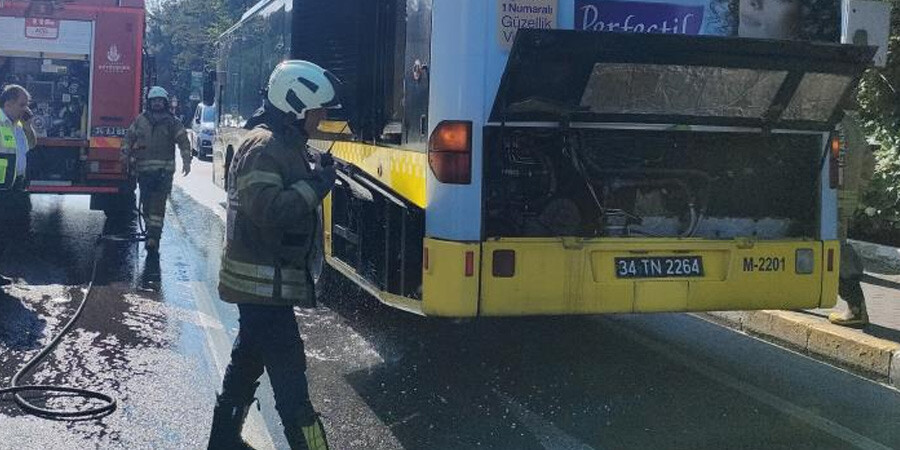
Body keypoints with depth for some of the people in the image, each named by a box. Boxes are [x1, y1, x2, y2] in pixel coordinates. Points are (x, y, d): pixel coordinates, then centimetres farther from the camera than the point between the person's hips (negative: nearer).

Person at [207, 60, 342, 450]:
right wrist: (317, 184, -19)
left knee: (247, 360, 20)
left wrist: (318, 176, 5)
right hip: (264, 282, -11)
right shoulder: (264, 146, -17)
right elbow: (269, 210, -27)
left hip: (263, 281, 11)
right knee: (289, 374, -9)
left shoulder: (285, 144, 15)